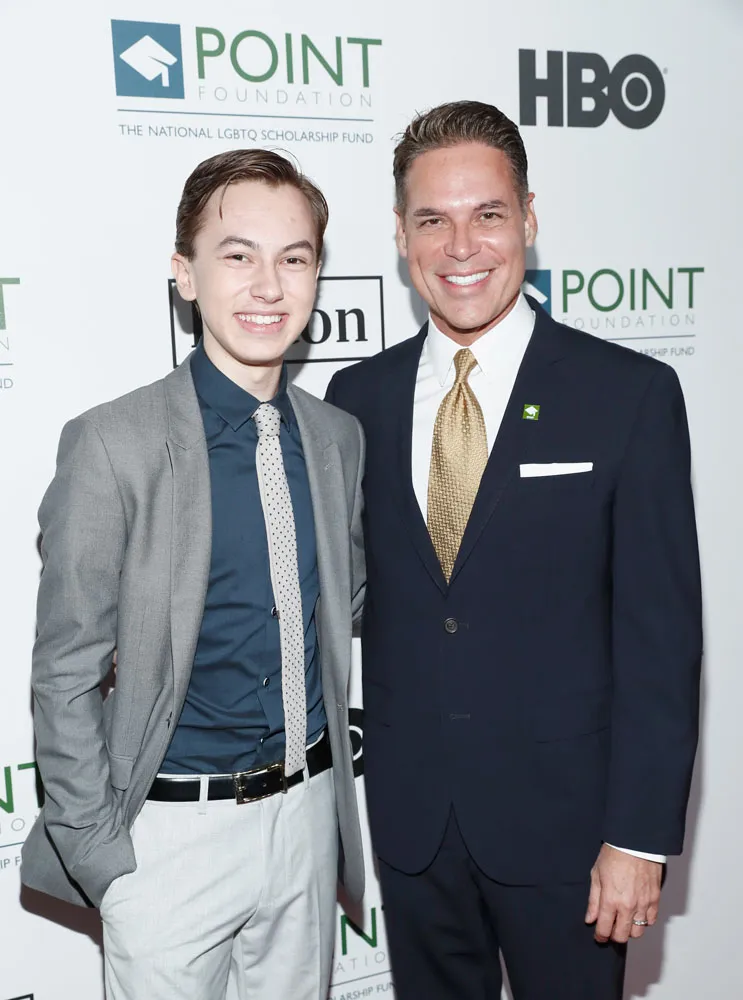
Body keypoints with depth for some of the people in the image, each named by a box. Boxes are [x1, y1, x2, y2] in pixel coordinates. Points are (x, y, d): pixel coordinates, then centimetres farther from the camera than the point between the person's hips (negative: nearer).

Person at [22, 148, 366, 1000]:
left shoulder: (338, 436, 1)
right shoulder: (113, 443, -15)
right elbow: (64, 674, -11)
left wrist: (330, 753, 11)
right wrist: (98, 849, -9)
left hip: (308, 814, 5)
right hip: (171, 834, -4)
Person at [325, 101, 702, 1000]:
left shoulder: (631, 394, -9)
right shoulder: (357, 398, 1)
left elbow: (659, 634, -10)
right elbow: (346, 597, 5)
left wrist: (640, 837, -10)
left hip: (561, 815, -2)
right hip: (408, 821, 3)